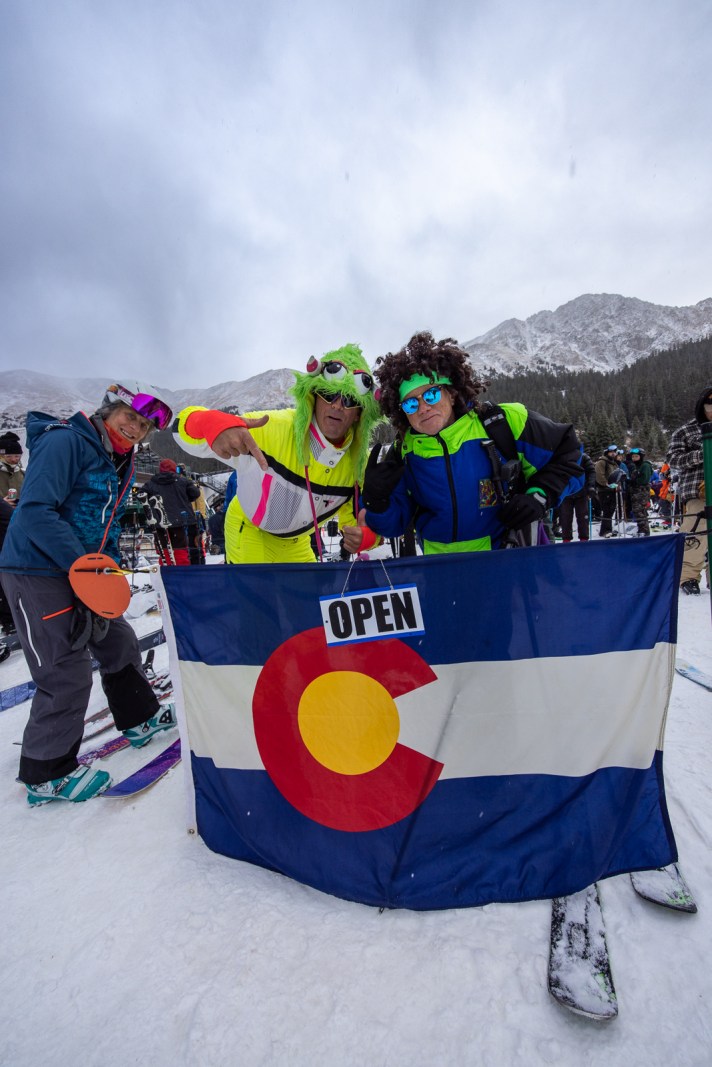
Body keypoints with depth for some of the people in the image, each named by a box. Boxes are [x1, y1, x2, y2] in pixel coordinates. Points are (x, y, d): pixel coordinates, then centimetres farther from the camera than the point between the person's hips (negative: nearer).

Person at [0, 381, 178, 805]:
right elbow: (36, 512, -24)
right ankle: (46, 773, 16)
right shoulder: (65, 441, -15)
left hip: (80, 573, 9)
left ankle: (141, 718, 39)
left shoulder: (120, 462, 12)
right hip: (36, 572, -9)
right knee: (68, 674, -4)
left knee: (118, 642, 18)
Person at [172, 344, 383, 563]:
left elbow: (357, 517, -5)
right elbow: (186, 426, -32)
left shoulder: (359, 460, -19)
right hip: (250, 532, -4)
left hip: (296, 542, 5)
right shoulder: (274, 428, -33)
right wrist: (213, 425, -57)